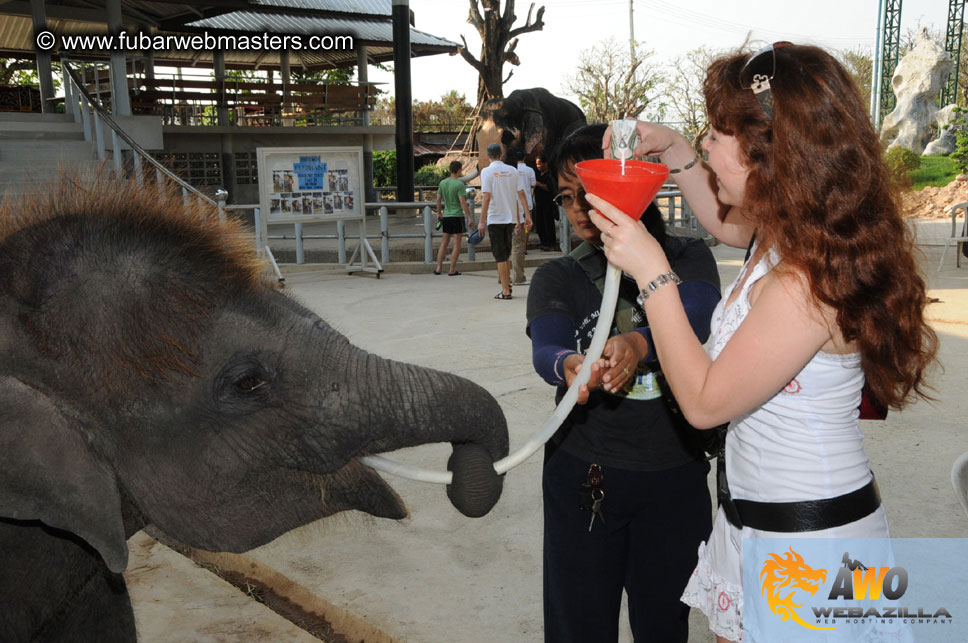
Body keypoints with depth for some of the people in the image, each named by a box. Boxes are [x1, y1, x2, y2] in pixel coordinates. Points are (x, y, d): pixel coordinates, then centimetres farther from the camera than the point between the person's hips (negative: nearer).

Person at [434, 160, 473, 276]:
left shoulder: (442, 183, 6)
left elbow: (438, 199, 11)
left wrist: (439, 213, 24)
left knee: (444, 243, 12)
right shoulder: (459, 184, -12)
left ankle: (438, 268, 10)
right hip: (457, 216, -6)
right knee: (457, 244, 1)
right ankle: (452, 270, 2)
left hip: (446, 216, 6)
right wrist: (469, 218, -15)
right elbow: (463, 202, -17)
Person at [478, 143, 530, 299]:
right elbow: (521, 194, 4)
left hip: (495, 219, -5)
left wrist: (482, 221, -11)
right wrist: (519, 219, 9)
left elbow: (486, 198, -14)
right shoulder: (512, 171, 7)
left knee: (500, 256, -1)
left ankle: (505, 291, -1)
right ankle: (507, 283, 26)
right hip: (511, 218, 5)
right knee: (506, 254, 19)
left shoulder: (487, 171, -7)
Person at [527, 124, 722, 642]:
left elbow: (697, 317, -22)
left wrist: (639, 343, -43)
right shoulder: (556, 278, 0)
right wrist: (568, 366, -42)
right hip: (582, 473, 0)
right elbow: (546, 347, -19)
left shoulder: (688, 259, -1)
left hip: (676, 474, 0)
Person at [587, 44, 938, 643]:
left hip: (807, 536, -9)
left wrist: (653, 273, -21)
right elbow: (728, 223, 23)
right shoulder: (794, 234, -1)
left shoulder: (805, 282, -30)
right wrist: (674, 150, 10)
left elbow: (705, 402, -22)